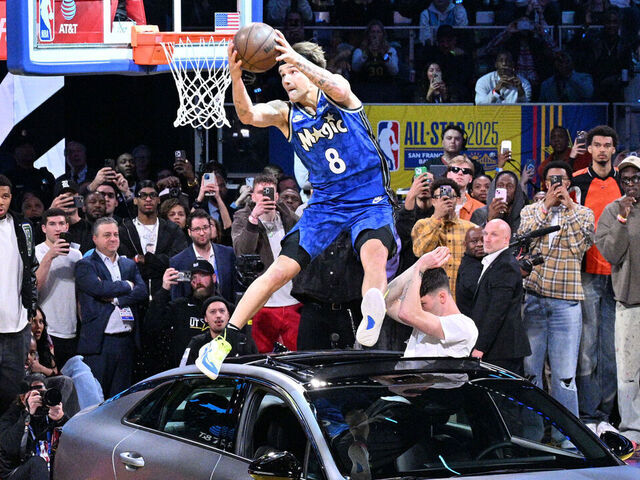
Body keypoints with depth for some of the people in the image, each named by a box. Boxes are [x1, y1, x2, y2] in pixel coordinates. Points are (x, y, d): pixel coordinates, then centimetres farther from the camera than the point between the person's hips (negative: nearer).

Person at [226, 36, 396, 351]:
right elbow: (248, 115, -15)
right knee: (279, 272, -5)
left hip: (369, 202, -4)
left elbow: (340, 90, -29)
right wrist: (236, 77, -35)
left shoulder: (334, 97, -2)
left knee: (375, 254, -35)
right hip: (326, 204, 4)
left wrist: (297, 59, -42)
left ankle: (370, 323, -56)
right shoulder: (286, 114, 5)